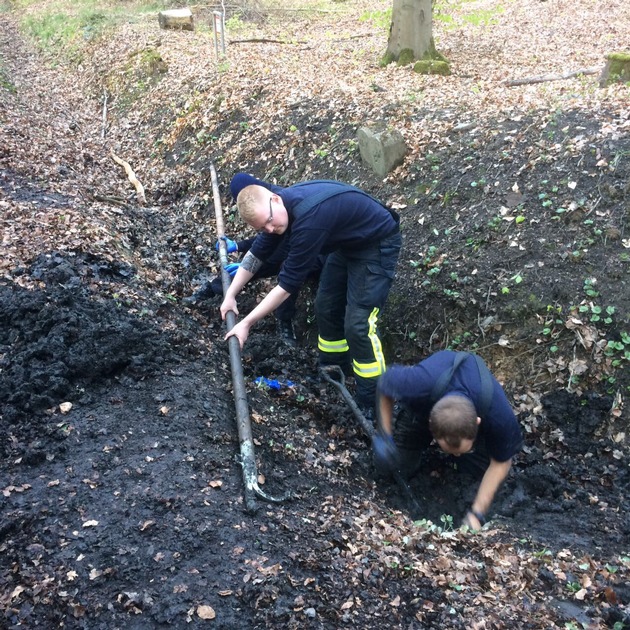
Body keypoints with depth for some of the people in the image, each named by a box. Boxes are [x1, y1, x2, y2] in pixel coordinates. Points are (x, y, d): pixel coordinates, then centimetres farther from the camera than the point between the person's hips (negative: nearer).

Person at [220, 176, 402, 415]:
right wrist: (230, 295, 5)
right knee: (326, 307, 12)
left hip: (377, 243, -9)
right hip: (348, 242, 9)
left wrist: (246, 323, -22)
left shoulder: (308, 218, -37)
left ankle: (373, 405, -3)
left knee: (358, 324, -14)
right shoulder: (283, 206, -9)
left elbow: (287, 284, -29)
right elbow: (258, 252, 7)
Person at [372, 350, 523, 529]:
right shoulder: (416, 385, -48)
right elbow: (384, 384, -21)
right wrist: (385, 433, -22)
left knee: (479, 467, -7)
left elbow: (500, 463, -22)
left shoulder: (498, 414, -43)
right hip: (421, 408, 0)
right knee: (402, 468, -2)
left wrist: (476, 513, -24)